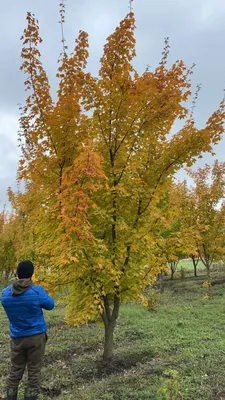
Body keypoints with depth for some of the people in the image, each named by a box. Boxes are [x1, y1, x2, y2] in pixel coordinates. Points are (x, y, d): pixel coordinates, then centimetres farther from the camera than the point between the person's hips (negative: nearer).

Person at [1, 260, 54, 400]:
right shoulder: (37, 291, -18)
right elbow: (50, 305, -2)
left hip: (17, 338, 3)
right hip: (36, 336, -3)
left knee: (15, 371, 17)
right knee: (34, 372, 9)